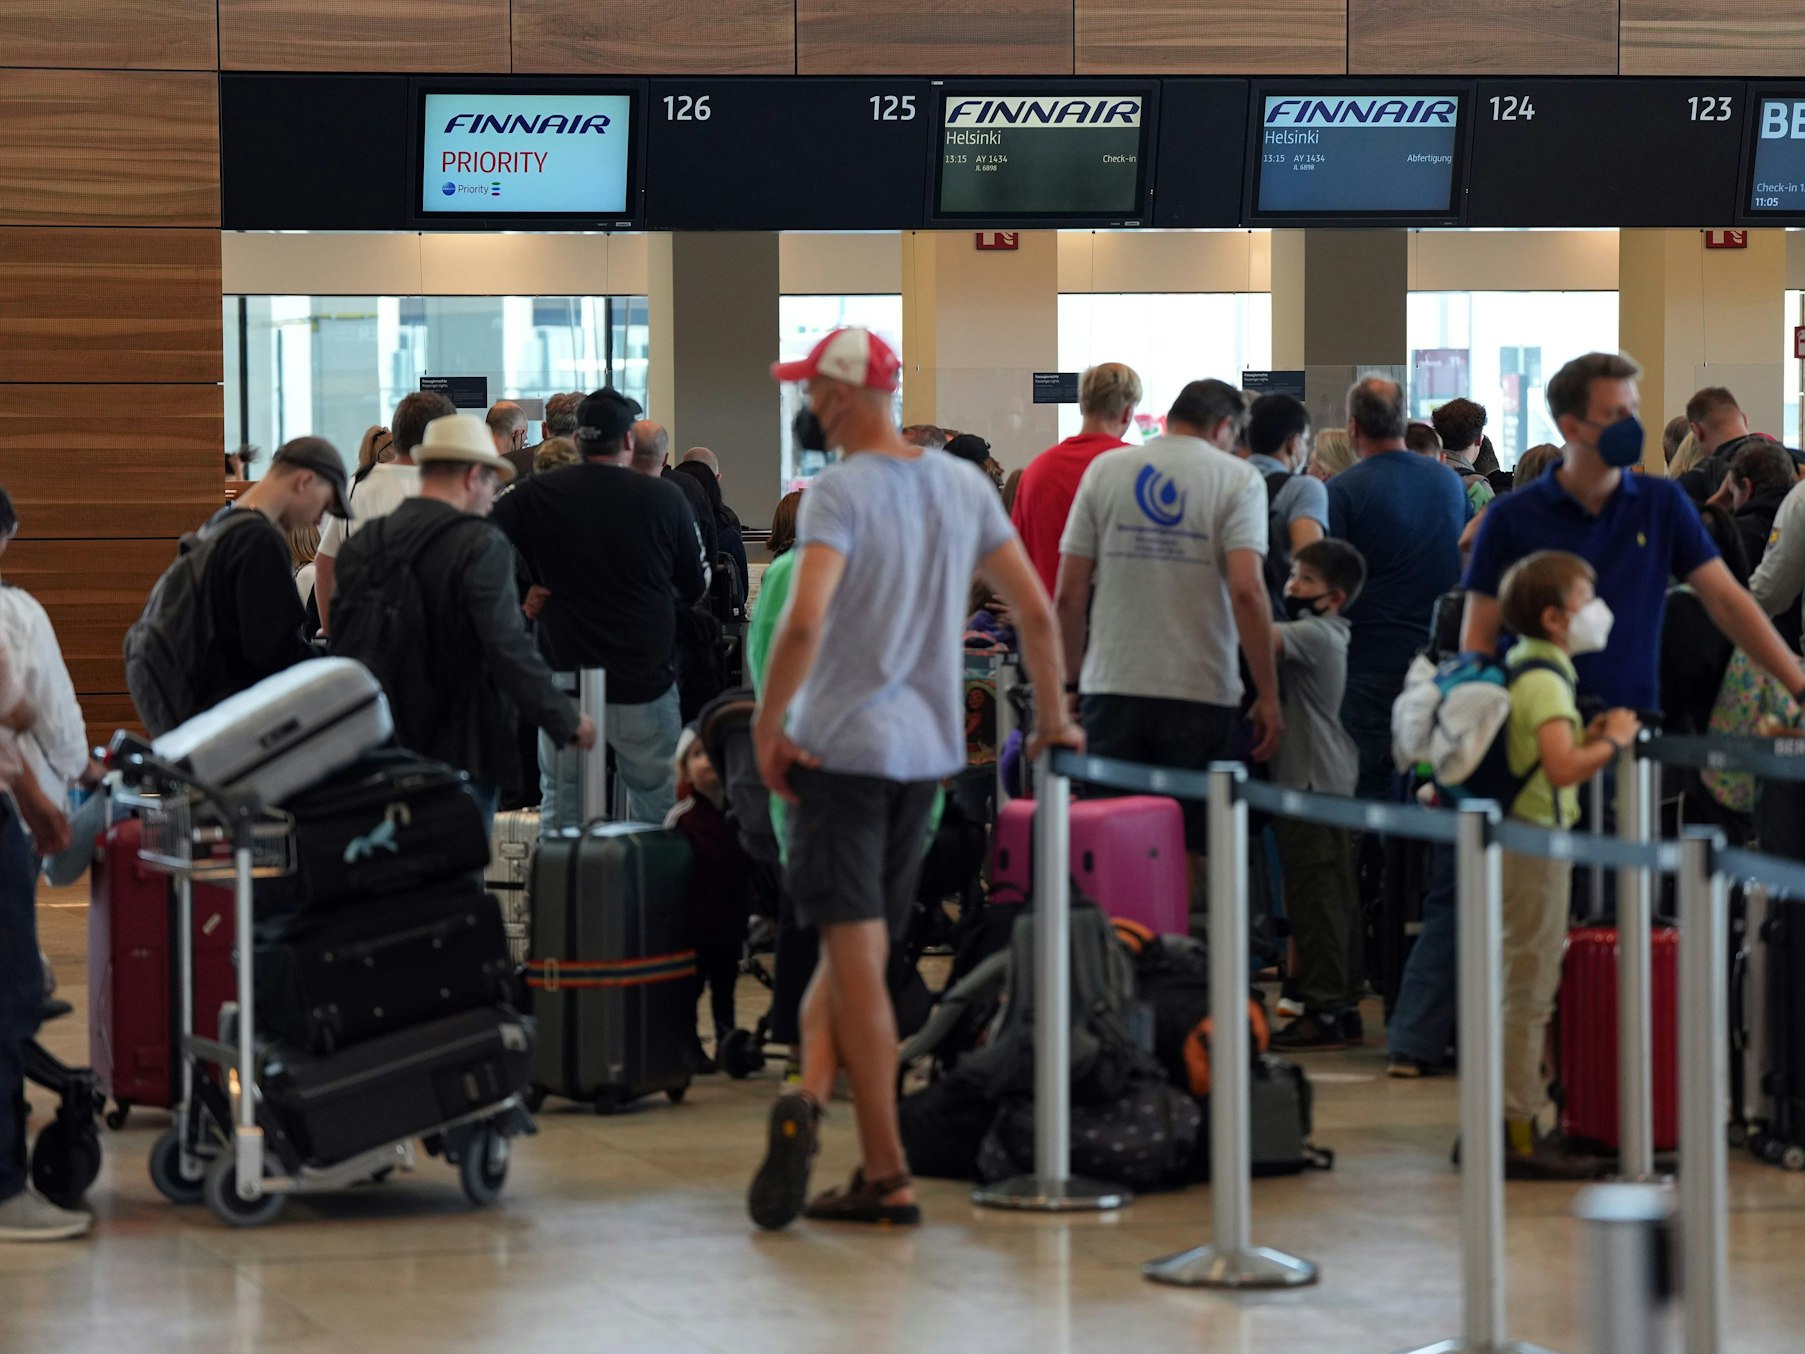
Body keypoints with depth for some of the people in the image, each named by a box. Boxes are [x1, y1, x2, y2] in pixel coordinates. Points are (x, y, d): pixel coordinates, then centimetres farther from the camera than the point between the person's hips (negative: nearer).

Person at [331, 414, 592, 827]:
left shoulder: (362, 544, 6)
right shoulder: (481, 546, -13)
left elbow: (342, 647, 11)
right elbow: (509, 650, -16)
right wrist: (566, 722, -5)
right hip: (459, 753, -6)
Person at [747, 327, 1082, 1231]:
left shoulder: (840, 493, -13)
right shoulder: (964, 487, 7)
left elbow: (804, 622, -24)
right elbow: (1035, 611, 10)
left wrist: (767, 727, -13)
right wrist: (1054, 721, 22)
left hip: (840, 746, -5)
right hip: (926, 749, 6)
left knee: (857, 956, -3)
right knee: (853, 948, 16)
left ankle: (886, 1174, -6)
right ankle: (811, 1094, 1)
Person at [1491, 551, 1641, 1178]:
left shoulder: (1520, 668, 14)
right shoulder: (1546, 681, -17)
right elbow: (1562, 767, -29)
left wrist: (1589, 736, 11)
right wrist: (1612, 742, -14)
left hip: (1515, 839, 10)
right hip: (1537, 843, -10)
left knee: (1523, 989, 15)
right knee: (1529, 991, -7)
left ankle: (1518, 1123, 21)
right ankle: (1520, 1133, -4)